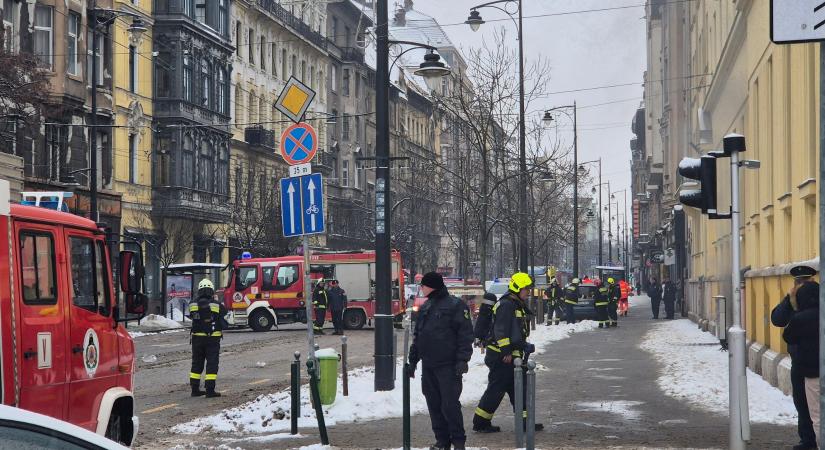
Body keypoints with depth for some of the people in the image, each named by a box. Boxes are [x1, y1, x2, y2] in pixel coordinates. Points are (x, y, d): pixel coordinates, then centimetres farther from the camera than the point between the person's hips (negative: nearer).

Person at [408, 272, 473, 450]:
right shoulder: (425, 307, 16)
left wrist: (462, 360, -17)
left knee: (450, 404, -8)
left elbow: (465, 334, -11)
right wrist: (412, 360, 18)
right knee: (434, 404, 8)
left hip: (448, 366, -7)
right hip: (428, 365, 7)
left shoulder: (455, 305, -6)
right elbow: (417, 336, 21)